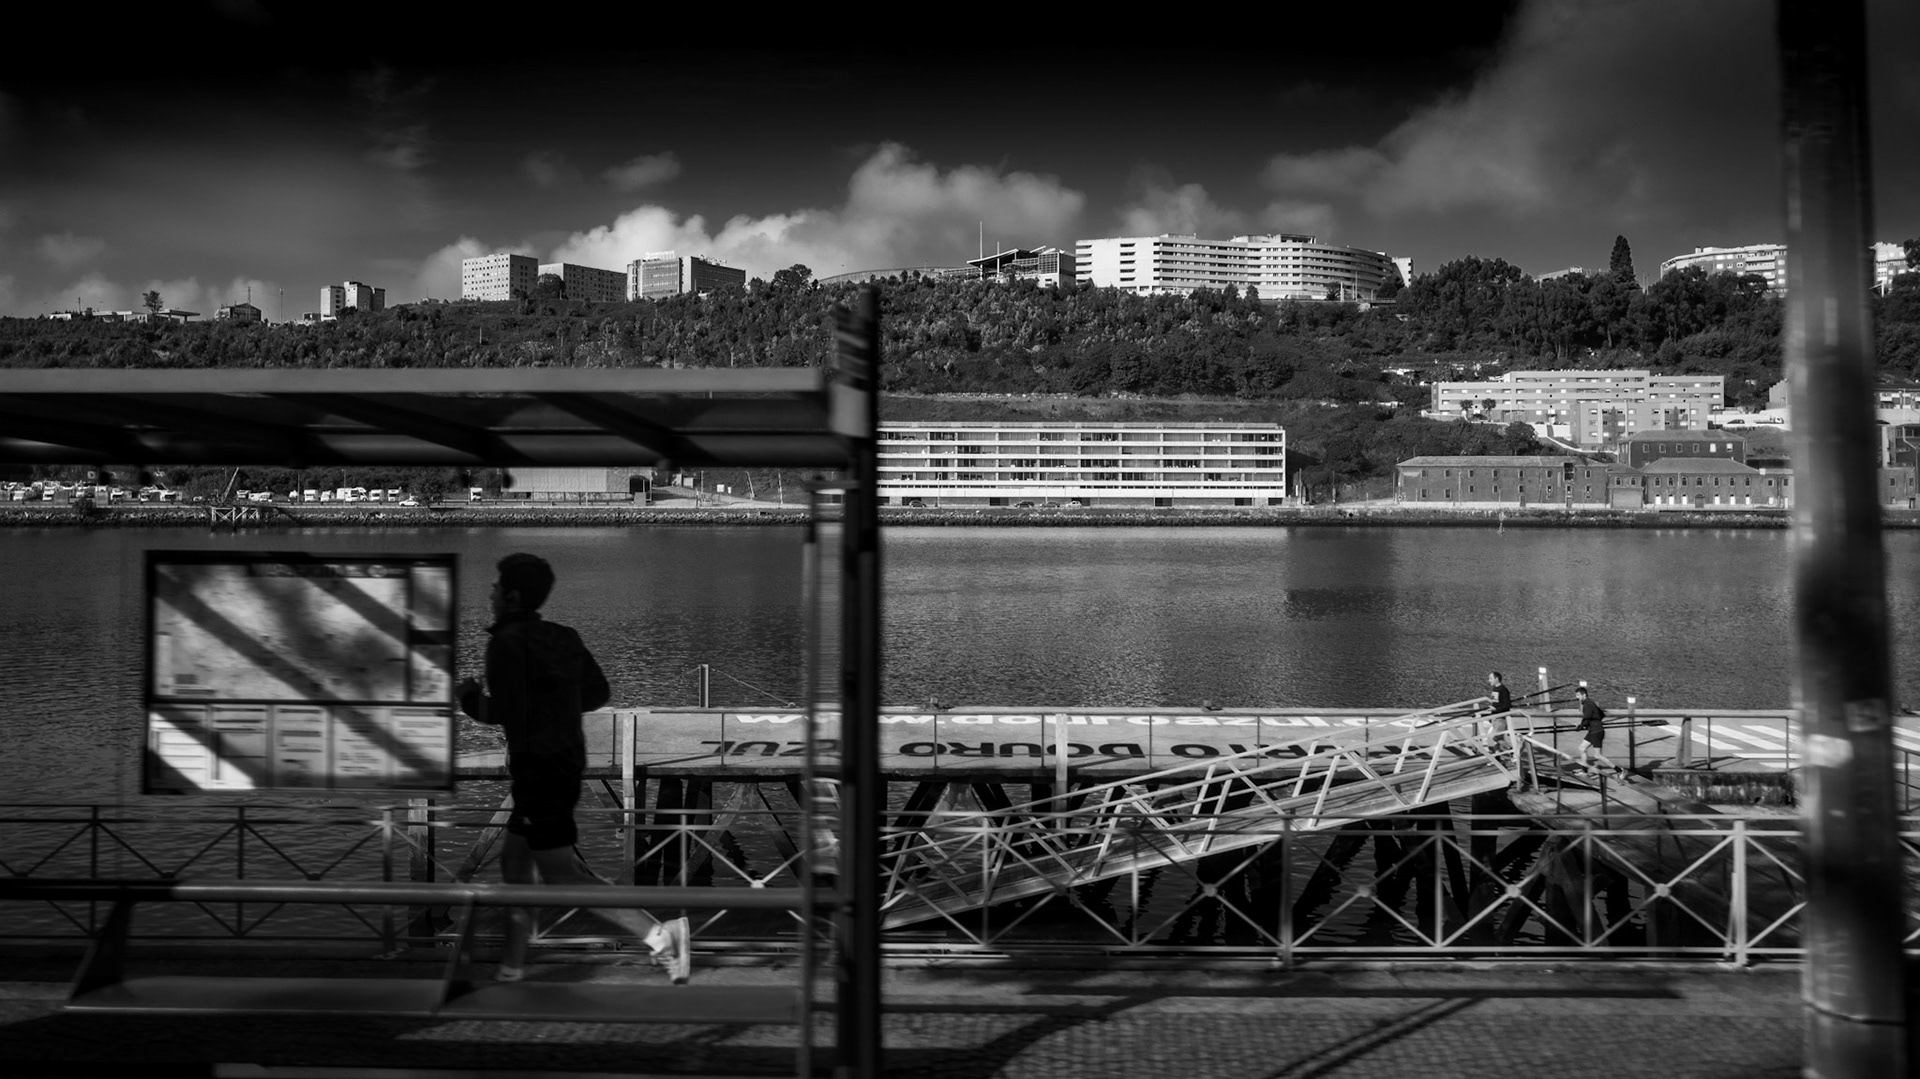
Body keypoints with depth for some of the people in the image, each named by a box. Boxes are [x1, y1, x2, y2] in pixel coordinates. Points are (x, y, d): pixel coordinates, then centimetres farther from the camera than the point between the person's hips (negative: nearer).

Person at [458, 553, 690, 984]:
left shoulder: (507, 642, -13)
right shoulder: (562, 637, 10)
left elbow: (505, 713, -20)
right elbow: (597, 693, 16)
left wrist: (470, 697, -2)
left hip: (539, 767, -9)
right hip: (566, 761, 9)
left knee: (560, 872, -9)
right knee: (514, 861, 19)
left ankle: (658, 933, -19)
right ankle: (510, 969, 27)